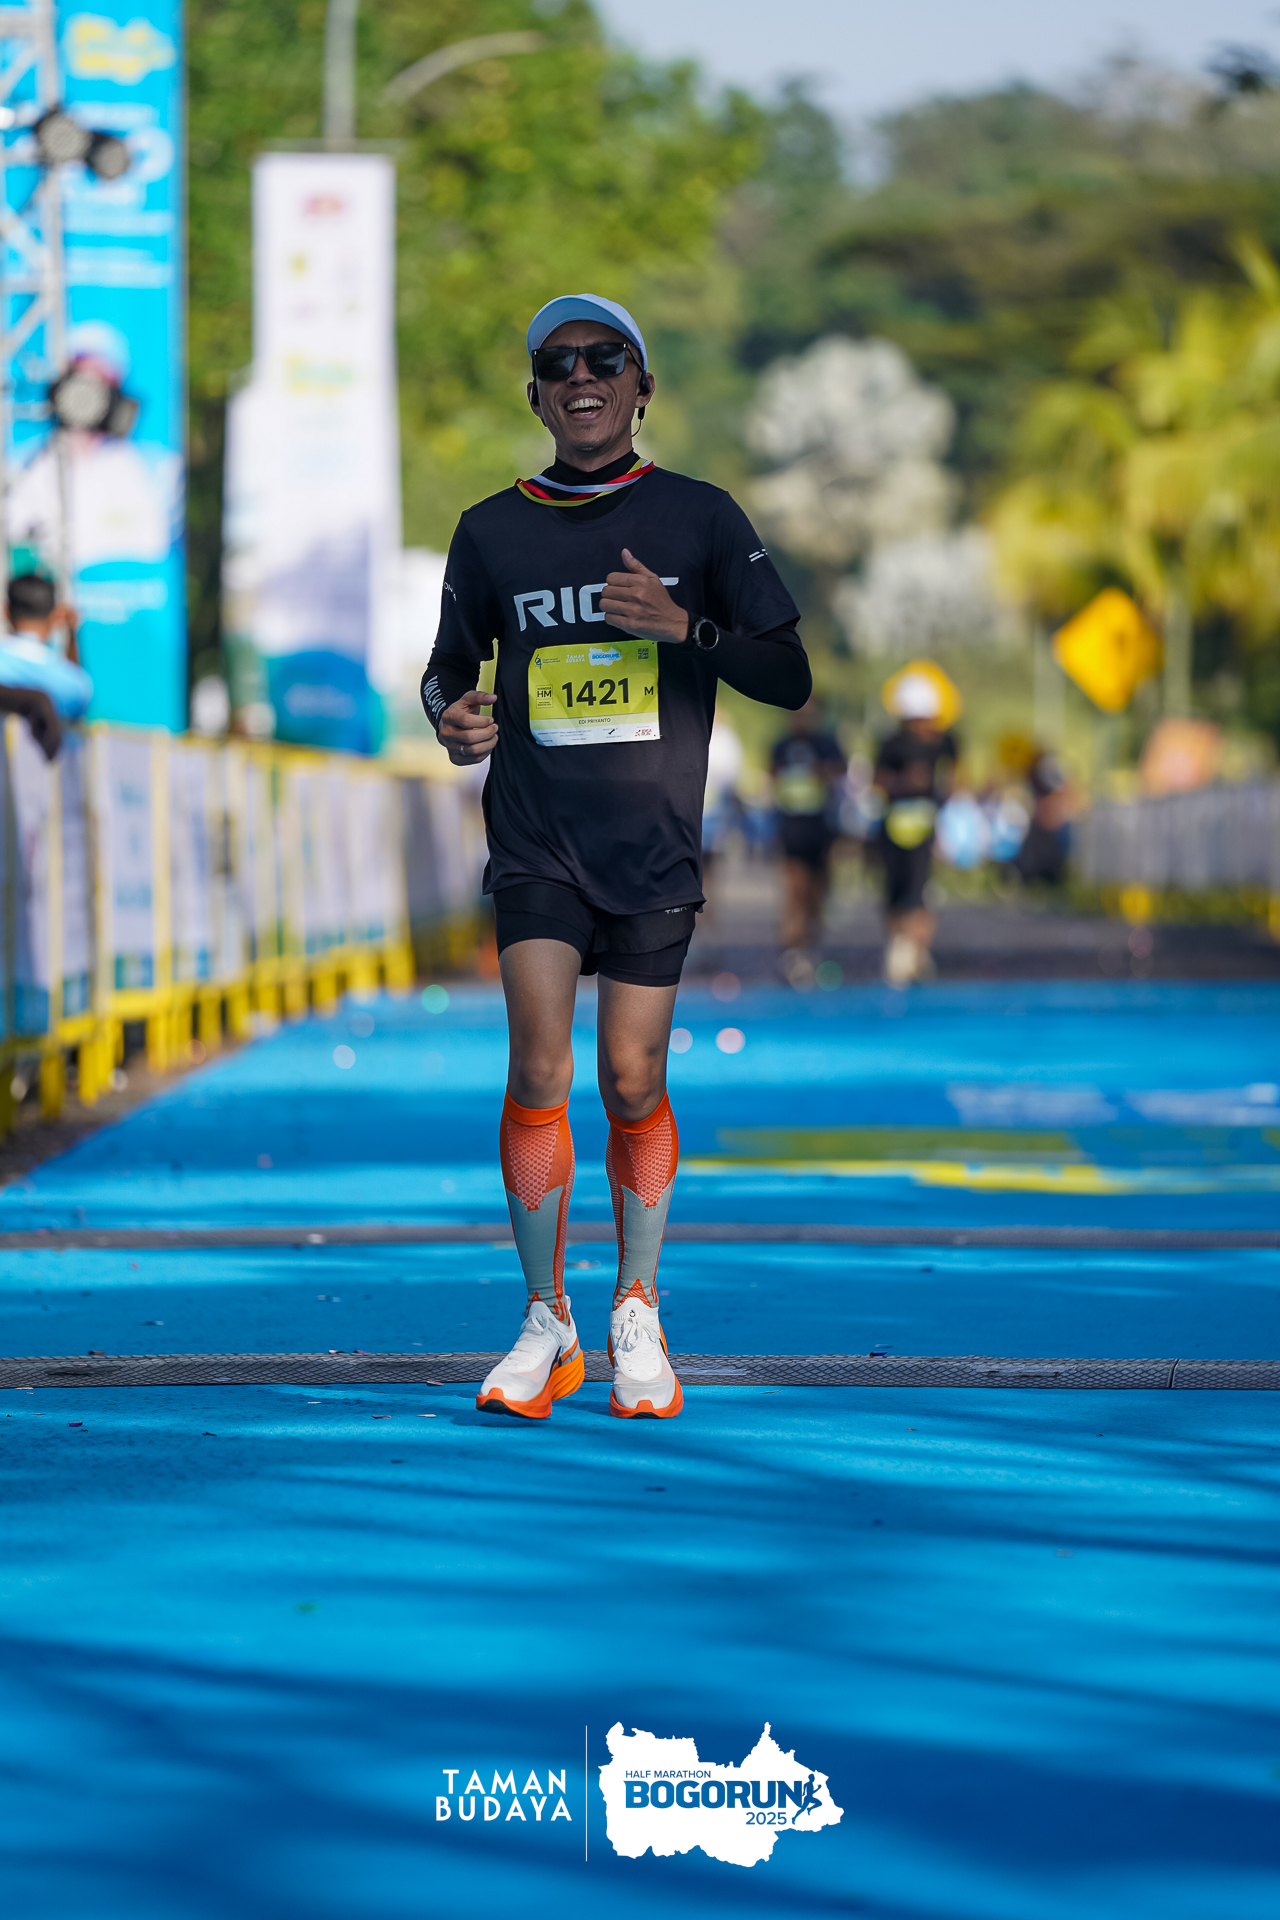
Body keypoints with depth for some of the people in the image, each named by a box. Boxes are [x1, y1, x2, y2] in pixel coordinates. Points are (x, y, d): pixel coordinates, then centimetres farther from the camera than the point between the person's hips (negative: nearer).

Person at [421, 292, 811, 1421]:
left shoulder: (699, 519, 2)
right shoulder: (492, 532, 6)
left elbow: (790, 680, 0)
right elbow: (451, 662, 18)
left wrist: (687, 627, -17)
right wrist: (451, 713, -6)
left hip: (655, 847, 0)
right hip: (535, 844, 0)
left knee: (633, 1084, 1)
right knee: (539, 1069, -13)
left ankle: (637, 1315, 19)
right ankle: (546, 1321, -2)